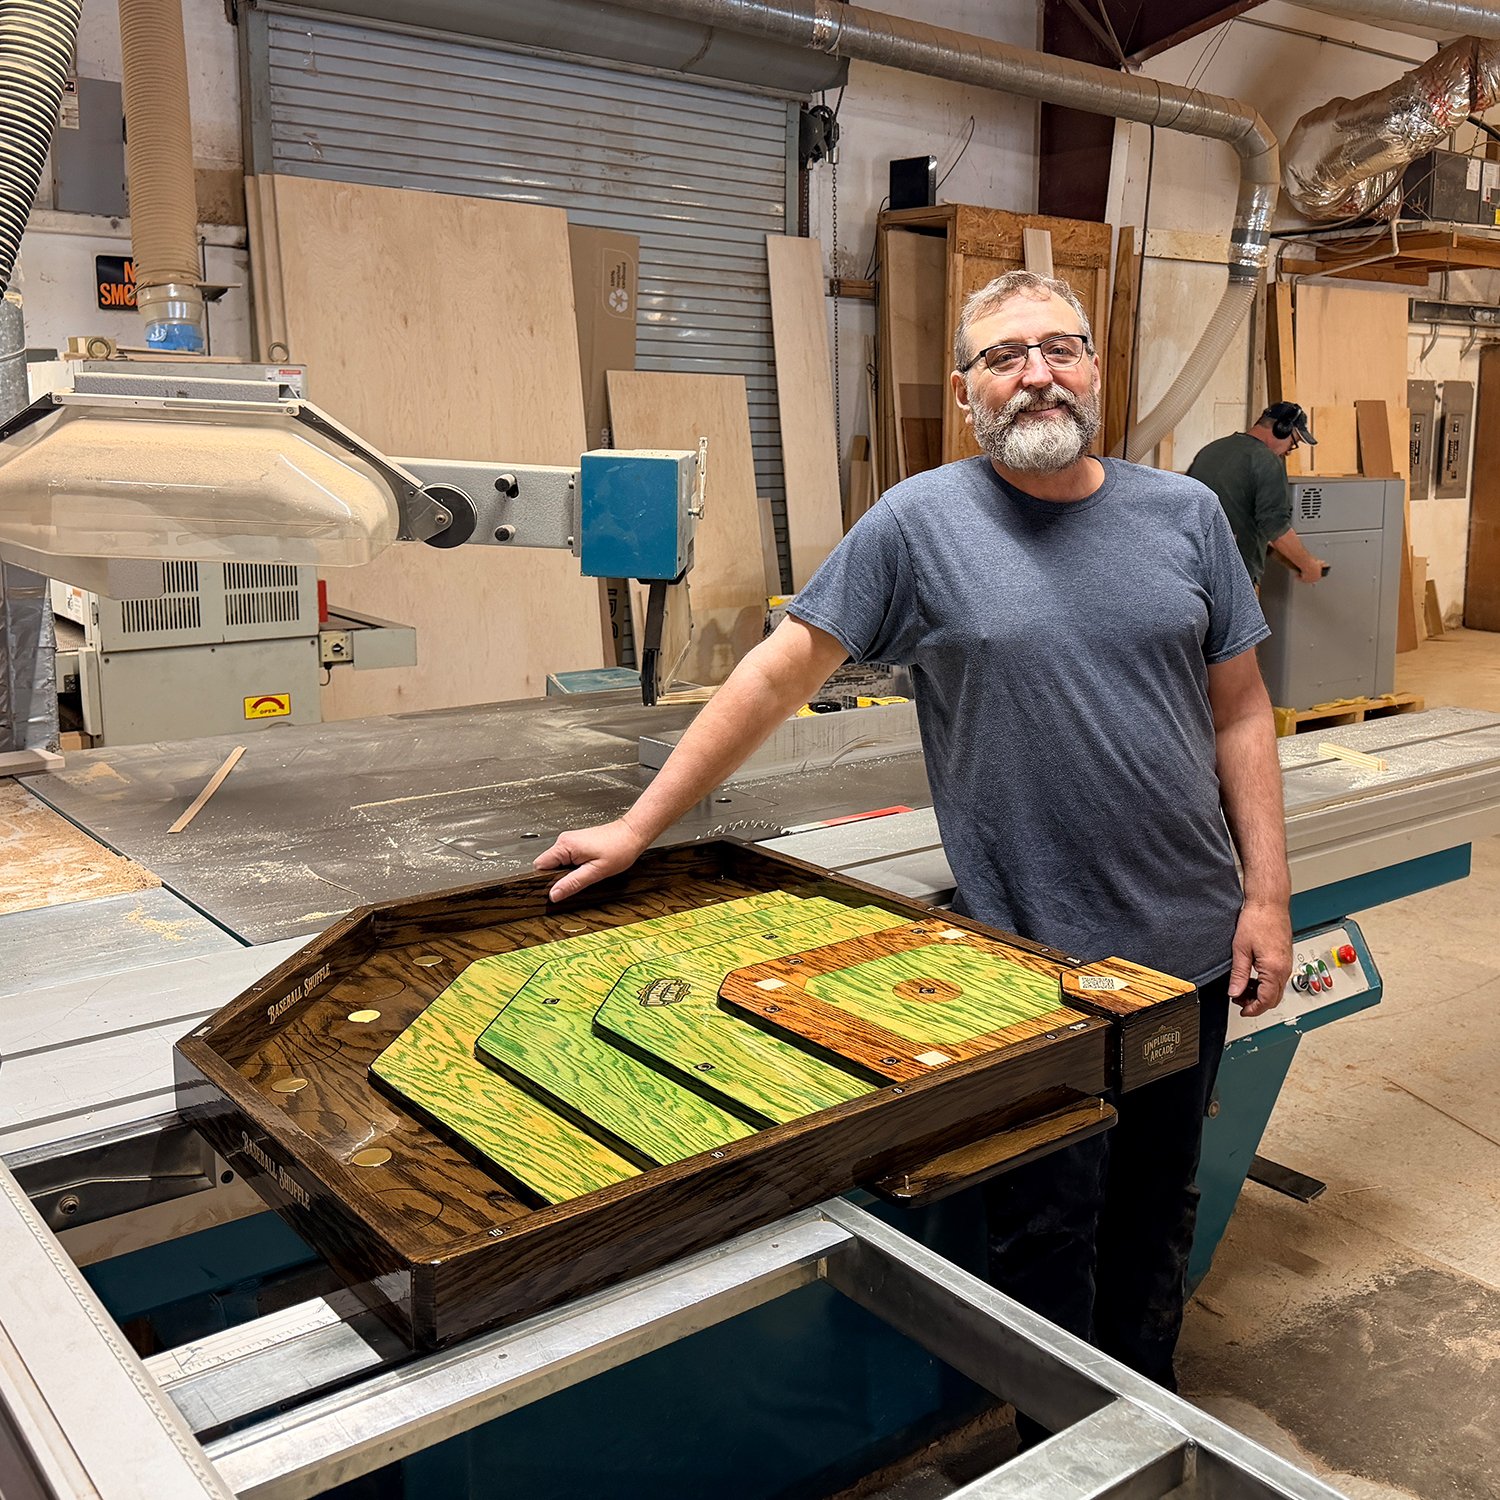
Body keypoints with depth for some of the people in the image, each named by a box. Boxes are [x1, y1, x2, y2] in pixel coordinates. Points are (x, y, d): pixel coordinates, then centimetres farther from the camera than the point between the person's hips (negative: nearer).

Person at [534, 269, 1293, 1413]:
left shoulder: (1185, 515, 4)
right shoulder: (920, 524, -8)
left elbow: (1239, 711, 7)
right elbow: (780, 675, -6)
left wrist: (1267, 894, 2)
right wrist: (638, 828, -5)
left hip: (1191, 942, 4)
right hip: (1034, 956, -4)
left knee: (1159, 1202, 20)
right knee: (1049, 1228, 8)